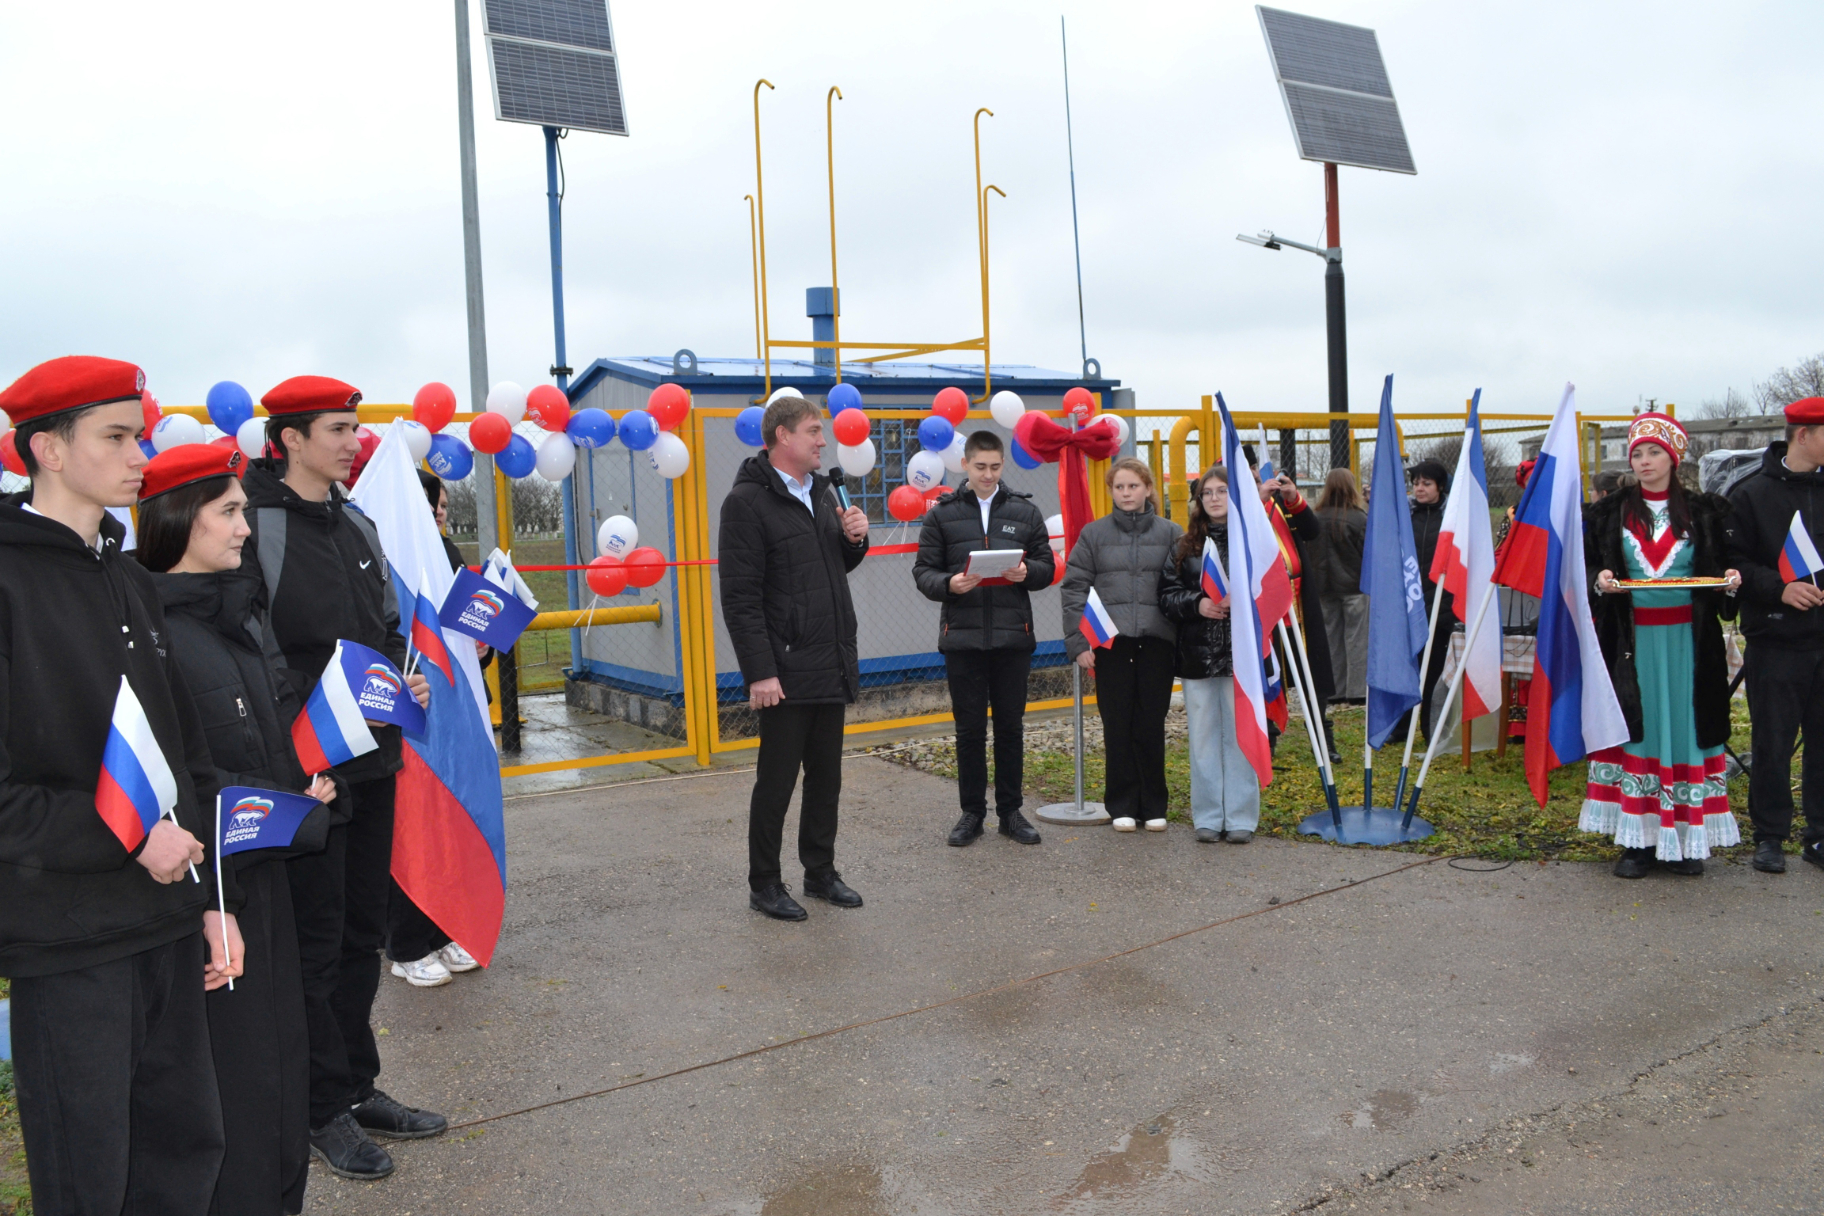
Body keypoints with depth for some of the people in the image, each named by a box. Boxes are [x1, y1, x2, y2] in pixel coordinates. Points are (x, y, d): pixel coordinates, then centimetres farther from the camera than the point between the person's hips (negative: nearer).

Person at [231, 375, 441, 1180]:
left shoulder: (356, 525, 13)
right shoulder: (255, 526, -11)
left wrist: (404, 678, 3)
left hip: (373, 756, 8)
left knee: (363, 928, 15)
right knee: (315, 938, 3)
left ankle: (357, 1086, 28)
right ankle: (326, 1108, 16)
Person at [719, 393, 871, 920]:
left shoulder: (822, 492, 14)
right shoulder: (748, 501, -11)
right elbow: (740, 597, -15)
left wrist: (854, 539, 2)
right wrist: (760, 672, -20)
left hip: (833, 666, 7)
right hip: (786, 671, -7)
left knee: (826, 777, 14)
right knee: (777, 780, 3)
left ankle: (820, 871, 27)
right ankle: (764, 885, 16)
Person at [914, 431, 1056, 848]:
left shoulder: (1025, 511, 9)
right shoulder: (942, 513, 5)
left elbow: (1047, 566, 10)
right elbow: (923, 571, 3)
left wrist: (1027, 572, -12)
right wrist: (949, 584, -18)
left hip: (1013, 635, 1)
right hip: (962, 636, -1)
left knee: (1011, 727, 7)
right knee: (969, 728, 4)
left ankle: (1010, 812, 18)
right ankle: (972, 812, 16)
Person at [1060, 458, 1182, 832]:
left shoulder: (1171, 534, 7)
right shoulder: (1094, 534, 6)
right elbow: (1074, 588, 3)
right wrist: (1078, 642, -5)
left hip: (1157, 640, 0)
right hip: (1110, 642, 0)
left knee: (1152, 725, 4)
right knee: (1117, 725, 4)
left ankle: (1154, 806, 16)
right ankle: (1122, 806, 15)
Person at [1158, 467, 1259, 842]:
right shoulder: (1184, 546, 9)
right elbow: (1167, 595, 5)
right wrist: (1197, 604, -13)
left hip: (1241, 654, -2)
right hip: (1198, 656, 2)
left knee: (1241, 736, 2)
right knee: (1203, 737, 7)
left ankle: (1241, 818, 11)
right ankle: (1207, 818, 15)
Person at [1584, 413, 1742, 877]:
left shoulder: (1704, 512, 5)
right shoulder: (1609, 512, 5)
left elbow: (1724, 564, 10)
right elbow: (1589, 564, 6)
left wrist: (1731, 579, -12)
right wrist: (1599, 580, -15)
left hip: (1687, 641, 0)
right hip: (1631, 641, 0)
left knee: (1685, 730, 2)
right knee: (1636, 731, 0)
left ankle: (1685, 838, 10)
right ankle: (1639, 840, 6)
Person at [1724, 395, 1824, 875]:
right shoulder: (1753, 495, -1)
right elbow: (1734, 562, -5)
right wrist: (1779, 588, -18)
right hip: (1776, 640, -3)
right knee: (1773, 743, 4)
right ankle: (1770, 836, 16)